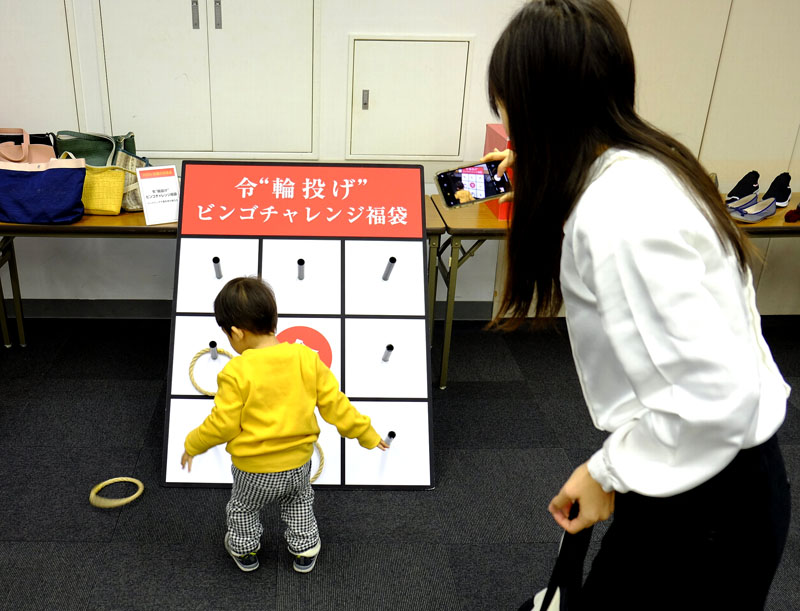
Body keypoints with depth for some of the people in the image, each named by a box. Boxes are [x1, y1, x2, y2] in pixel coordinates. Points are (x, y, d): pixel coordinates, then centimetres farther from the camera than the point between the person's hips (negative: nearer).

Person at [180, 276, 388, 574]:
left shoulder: (236, 372, -24)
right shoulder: (306, 358, -14)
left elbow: (222, 425, -17)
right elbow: (334, 404, -8)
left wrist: (193, 445, 2)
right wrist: (365, 432, 6)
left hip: (254, 470, -3)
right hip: (298, 463, 3)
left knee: (243, 507, 29)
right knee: (299, 501, 34)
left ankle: (244, 550, 50)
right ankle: (305, 550, 45)